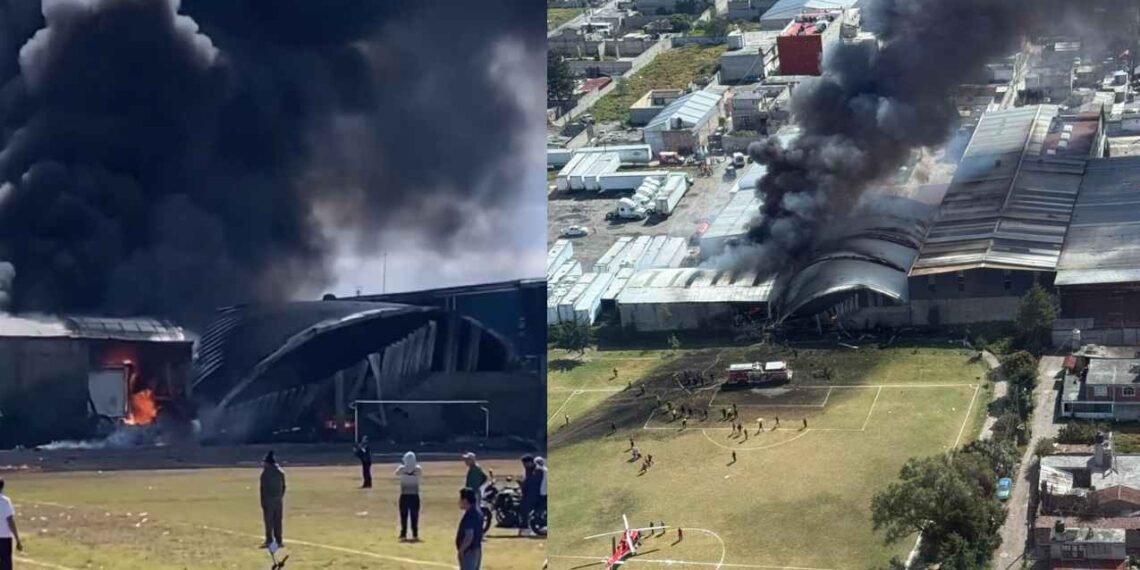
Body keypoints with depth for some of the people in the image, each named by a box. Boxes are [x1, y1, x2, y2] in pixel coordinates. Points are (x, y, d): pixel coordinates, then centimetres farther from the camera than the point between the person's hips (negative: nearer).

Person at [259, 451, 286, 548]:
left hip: (268, 499, -6)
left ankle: (269, 541, -4)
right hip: (278, 499, 6)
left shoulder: (265, 472, -11)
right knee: (278, 521, 10)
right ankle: (279, 540, 11)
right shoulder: (280, 472, 7)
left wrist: (262, 502, -8)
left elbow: (263, 488, -12)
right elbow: (283, 486, 10)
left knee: (269, 522, -2)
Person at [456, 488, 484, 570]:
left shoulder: (469, 515, -21)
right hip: (476, 550, 10)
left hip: (469, 552, -10)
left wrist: (461, 550, -19)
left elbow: (469, 536, -27)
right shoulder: (478, 513, 10)